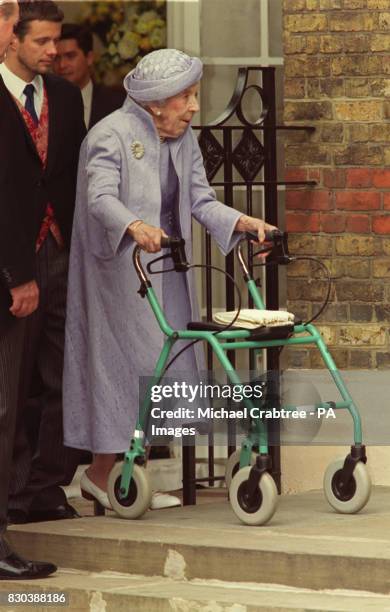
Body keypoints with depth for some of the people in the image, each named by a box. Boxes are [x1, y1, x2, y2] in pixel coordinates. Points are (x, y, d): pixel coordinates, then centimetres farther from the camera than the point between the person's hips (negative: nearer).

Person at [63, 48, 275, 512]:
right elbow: (101, 198, -26)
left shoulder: (183, 139, 12)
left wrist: (241, 222, -11)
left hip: (167, 269, 8)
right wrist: (135, 227, -45)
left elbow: (200, 200, 7)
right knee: (139, 368, -9)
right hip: (121, 270, -8)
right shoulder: (112, 135, -13)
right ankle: (101, 474, 2)